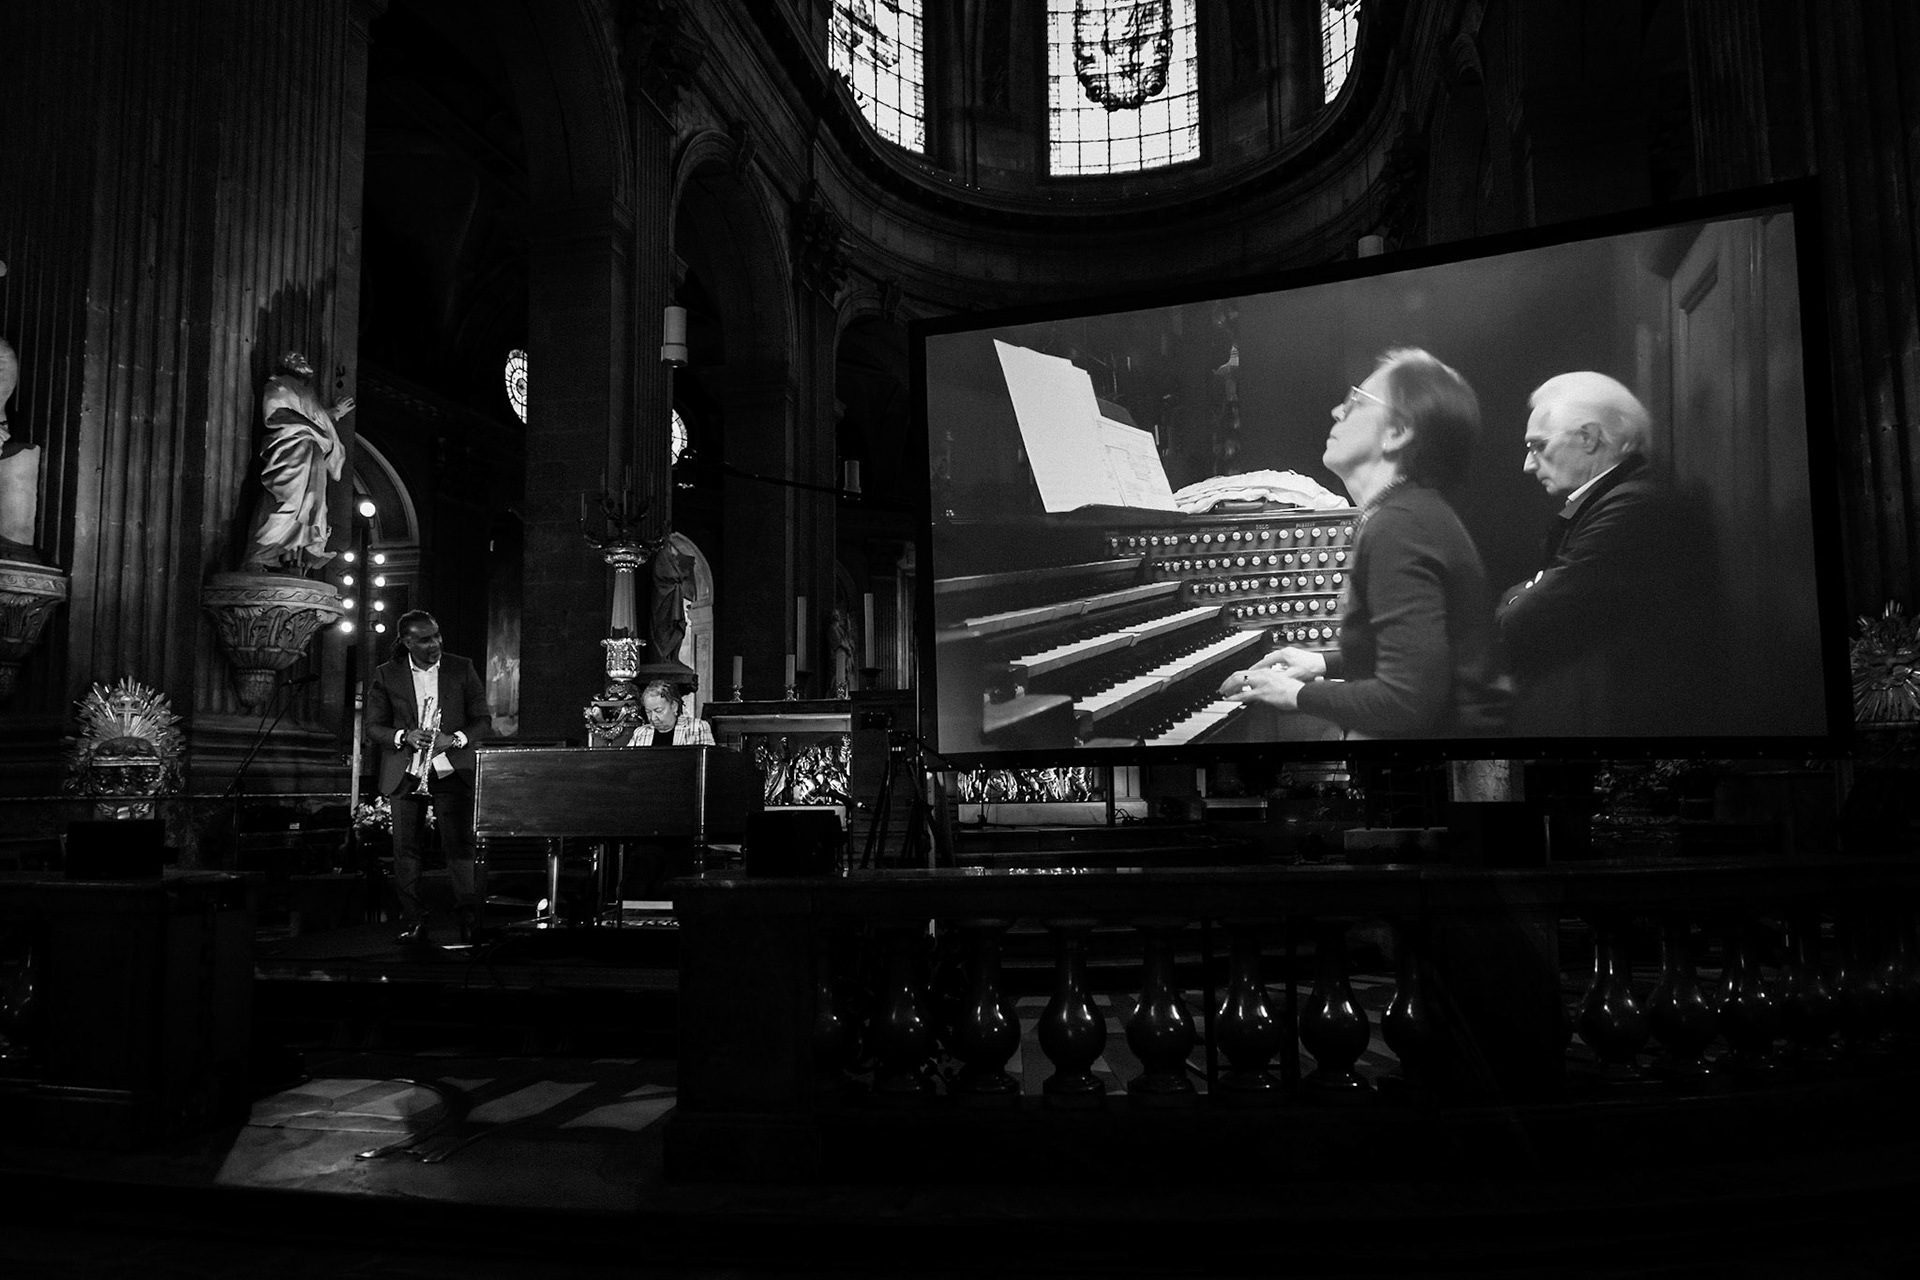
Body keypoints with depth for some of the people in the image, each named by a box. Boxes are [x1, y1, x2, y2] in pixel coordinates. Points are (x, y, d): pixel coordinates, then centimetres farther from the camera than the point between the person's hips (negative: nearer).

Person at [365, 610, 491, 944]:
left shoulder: (462, 669, 4)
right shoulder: (386, 675, 5)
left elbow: (482, 720, 6)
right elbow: (373, 727, 5)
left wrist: (455, 739, -12)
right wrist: (404, 736, -14)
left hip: (451, 772, -1)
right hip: (405, 775, 1)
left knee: (459, 847, -5)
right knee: (405, 850, 3)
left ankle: (471, 921, 2)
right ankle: (412, 922, 13)